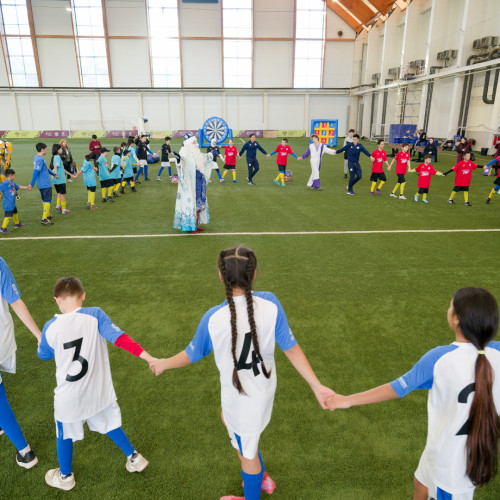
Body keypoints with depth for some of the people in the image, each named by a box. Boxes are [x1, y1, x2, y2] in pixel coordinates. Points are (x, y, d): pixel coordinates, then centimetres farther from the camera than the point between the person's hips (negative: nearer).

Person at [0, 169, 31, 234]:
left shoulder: (12, 182, 8)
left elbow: (18, 187, 23)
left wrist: (26, 187, 29)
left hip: (12, 203, 10)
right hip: (8, 204, -10)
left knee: (15, 212, 26)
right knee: (8, 215, -9)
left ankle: (17, 224, 45)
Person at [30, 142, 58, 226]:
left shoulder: (37, 157, 12)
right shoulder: (40, 159, -20)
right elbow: (36, 172, -24)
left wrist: (53, 174, 36)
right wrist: (32, 184, -24)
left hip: (42, 184, 10)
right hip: (45, 184, -10)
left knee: (44, 200, 21)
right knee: (47, 201, -5)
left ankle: (48, 215, 34)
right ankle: (44, 219, -5)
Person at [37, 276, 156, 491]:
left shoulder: (51, 327, -13)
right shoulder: (95, 315, -19)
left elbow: (44, 355, 6)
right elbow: (119, 337, -30)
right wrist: (148, 357, -33)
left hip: (69, 396, 0)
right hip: (98, 391, 1)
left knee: (65, 434, 24)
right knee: (108, 425, 24)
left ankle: (65, 477, 44)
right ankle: (134, 458, 37)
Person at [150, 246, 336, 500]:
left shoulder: (213, 318, -29)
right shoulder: (270, 303, -21)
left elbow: (191, 355, -11)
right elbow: (291, 348, -17)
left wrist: (163, 364, 10)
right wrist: (317, 386, -7)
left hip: (240, 396, -5)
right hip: (263, 386, 5)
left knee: (247, 452, 22)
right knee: (229, 420, 35)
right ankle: (262, 477, 56)